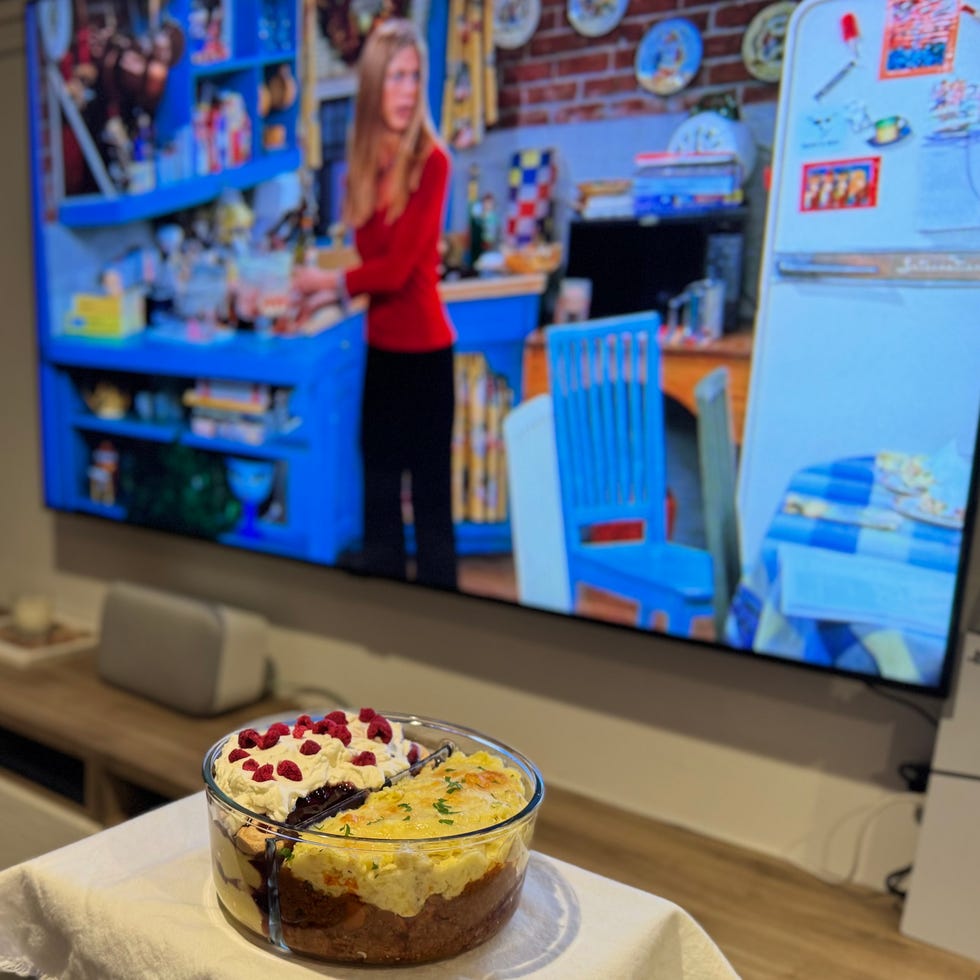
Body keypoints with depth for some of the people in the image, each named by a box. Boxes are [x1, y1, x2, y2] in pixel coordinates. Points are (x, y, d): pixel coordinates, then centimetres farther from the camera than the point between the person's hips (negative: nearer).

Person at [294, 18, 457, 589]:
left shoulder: (431, 160, -13)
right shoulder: (366, 161, 8)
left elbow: (398, 266, -16)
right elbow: (371, 257, 9)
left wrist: (329, 282, -3)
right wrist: (331, 293, -5)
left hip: (424, 347, -7)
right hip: (381, 346, 7)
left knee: (430, 493, 2)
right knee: (379, 489, 16)